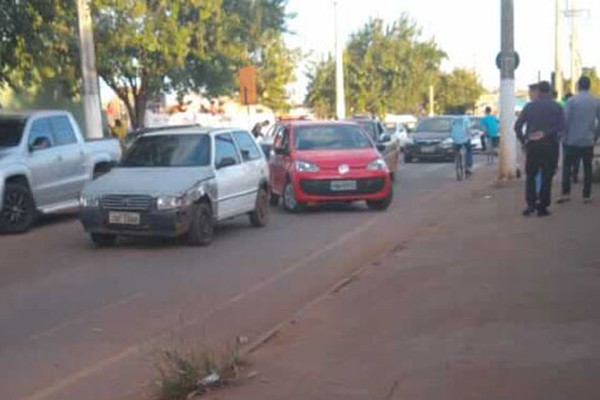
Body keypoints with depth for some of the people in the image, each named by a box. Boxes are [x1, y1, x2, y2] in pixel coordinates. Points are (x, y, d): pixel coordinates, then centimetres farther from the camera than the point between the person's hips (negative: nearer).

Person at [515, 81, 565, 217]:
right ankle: (542, 207, 6)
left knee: (530, 175, 13)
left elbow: (517, 126, -2)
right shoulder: (557, 107, 0)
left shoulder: (530, 106, 3)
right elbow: (562, 127, -10)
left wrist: (523, 140, 5)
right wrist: (549, 134, -1)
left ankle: (531, 203, -2)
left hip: (532, 145, 1)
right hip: (550, 145, -1)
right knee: (547, 176, 6)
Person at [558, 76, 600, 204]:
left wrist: (564, 136, -2)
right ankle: (587, 196, 10)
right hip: (588, 141, 2)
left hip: (572, 141, -2)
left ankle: (566, 193, -2)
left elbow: (565, 120, -11)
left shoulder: (572, 101, -8)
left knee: (567, 166, 6)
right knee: (587, 168, 9)